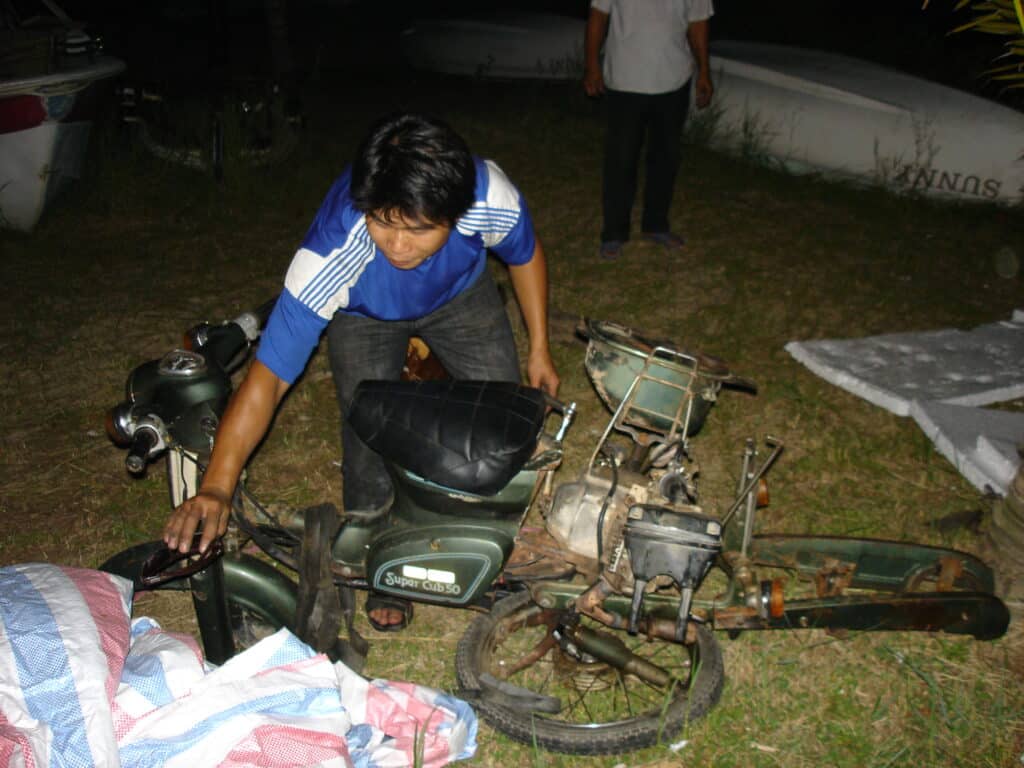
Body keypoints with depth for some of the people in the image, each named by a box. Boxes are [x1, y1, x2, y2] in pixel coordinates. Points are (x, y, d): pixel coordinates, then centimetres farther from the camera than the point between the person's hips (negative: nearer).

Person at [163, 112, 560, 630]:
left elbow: (525, 256, -12)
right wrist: (217, 486, -55)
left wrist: (538, 349, -4)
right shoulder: (331, 257, -45)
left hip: (460, 293, 2)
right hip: (364, 313, -2)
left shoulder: (491, 198, -38)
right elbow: (267, 378, -44)